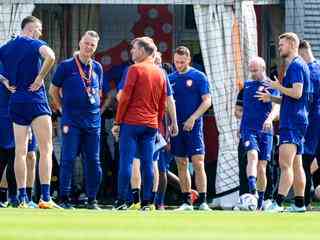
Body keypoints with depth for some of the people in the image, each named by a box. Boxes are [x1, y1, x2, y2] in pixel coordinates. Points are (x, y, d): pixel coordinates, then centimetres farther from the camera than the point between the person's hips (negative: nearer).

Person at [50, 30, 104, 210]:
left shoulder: (97, 68, 11)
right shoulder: (66, 66, -2)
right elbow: (54, 90, 6)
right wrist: (64, 108, 7)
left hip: (93, 120, 4)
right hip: (72, 121, -4)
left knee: (93, 160, 4)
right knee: (69, 158, -6)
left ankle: (92, 199, 11)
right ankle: (65, 198, -2)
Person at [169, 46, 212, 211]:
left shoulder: (199, 77, -1)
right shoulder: (171, 79, 11)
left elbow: (207, 101, -5)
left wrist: (192, 119, -15)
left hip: (193, 127, -5)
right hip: (176, 127, 5)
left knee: (198, 163, -10)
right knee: (181, 165, 7)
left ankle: (203, 202, -11)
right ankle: (186, 202, 12)